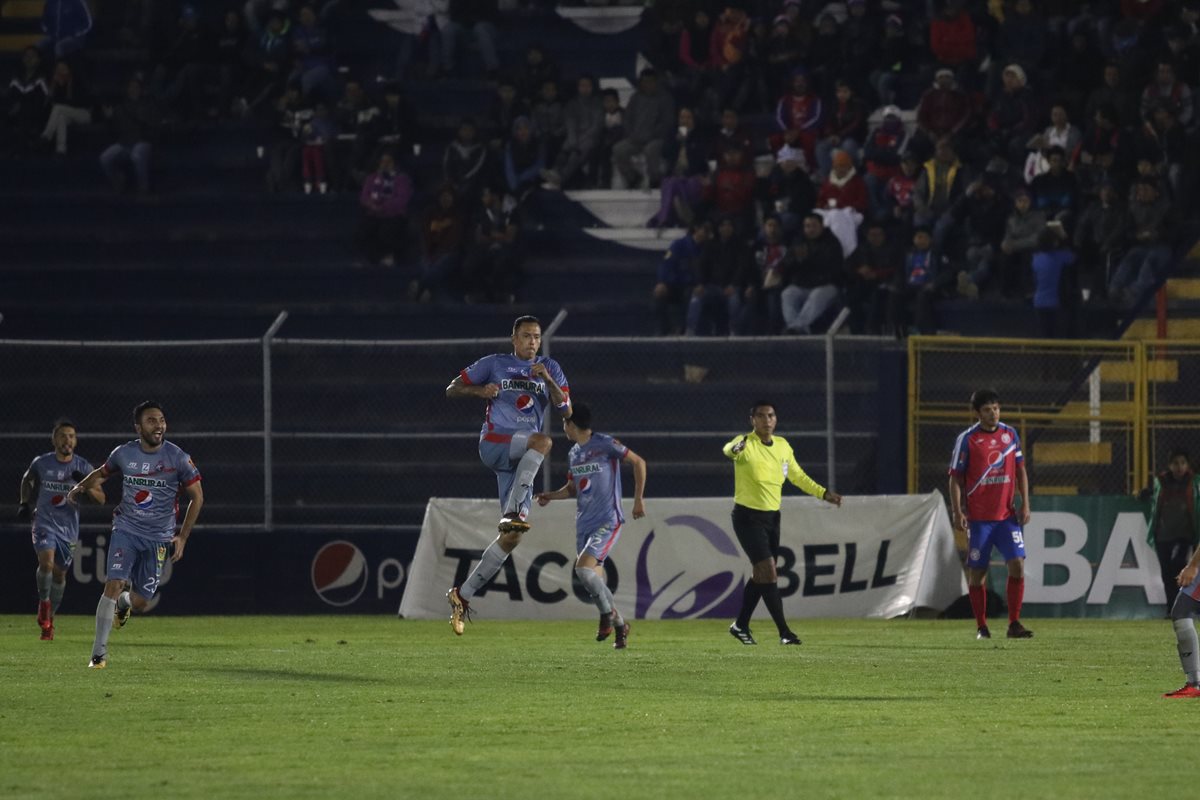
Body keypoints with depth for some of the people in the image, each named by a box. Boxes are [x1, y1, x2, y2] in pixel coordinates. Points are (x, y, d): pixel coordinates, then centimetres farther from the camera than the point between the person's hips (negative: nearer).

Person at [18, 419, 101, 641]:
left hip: (69, 528, 1)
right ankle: (43, 601, 0)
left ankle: (50, 617, 29)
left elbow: (101, 498, -6)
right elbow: (27, 480, 20)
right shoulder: (41, 463, -3)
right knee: (46, 562, -25)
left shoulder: (82, 467, -4)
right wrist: (25, 502, 7)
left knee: (60, 573, 10)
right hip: (45, 523, -1)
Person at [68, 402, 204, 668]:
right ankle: (99, 653, -13)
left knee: (140, 602, 1)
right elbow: (102, 474, 19)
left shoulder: (178, 458, -8)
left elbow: (197, 497, 0)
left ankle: (123, 604, 42)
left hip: (158, 537, 0)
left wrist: (182, 537, -5)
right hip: (126, 529, 0)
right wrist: (80, 488, 1)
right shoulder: (124, 454, -3)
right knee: (113, 584, -19)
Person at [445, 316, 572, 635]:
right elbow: (451, 389, 11)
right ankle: (512, 512, -39)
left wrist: (548, 380, -10)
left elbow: (566, 410, 6)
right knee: (542, 440, -35)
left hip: (521, 460, 4)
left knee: (512, 536, -5)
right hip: (494, 443, -4)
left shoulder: (549, 368, 15)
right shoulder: (495, 364, 8)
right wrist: (479, 390, -9)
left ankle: (463, 595, 4)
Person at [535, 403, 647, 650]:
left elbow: (638, 462, -4)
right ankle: (619, 625, 24)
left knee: (583, 567, -23)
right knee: (595, 578, 7)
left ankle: (607, 613, -3)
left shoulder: (605, 444, -10)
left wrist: (638, 500, -5)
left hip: (608, 521, -8)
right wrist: (550, 496, 6)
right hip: (584, 524, 8)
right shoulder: (573, 454, 13)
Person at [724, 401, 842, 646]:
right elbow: (729, 449, -39)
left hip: (772, 516, 7)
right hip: (748, 516, -7)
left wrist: (823, 493, 14)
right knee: (767, 570, -13)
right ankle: (784, 631, -11)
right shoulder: (747, 444, -15)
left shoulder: (782, 446, 7)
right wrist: (735, 449, -63)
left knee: (761, 574, 13)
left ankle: (741, 625, 28)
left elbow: (798, 477, 20)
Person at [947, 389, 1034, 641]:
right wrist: (957, 512, -11)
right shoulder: (967, 439, -4)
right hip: (978, 518, -2)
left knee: (1017, 564, -10)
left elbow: (1020, 470, 14)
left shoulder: (1010, 434, 7)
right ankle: (982, 627, 12)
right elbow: (956, 478, -2)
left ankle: (1014, 624, -5)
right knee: (976, 573, 2)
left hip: (1007, 516, 2)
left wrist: (1025, 504, 6)